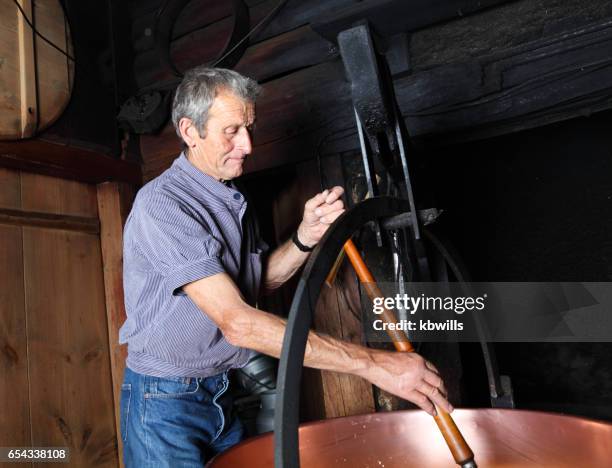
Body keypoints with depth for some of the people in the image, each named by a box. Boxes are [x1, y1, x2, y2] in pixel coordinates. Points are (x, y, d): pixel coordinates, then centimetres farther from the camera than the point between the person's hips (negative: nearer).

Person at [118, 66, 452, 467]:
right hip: (166, 402, -6)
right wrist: (373, 363, -31)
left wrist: (307, 236, -11)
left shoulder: (232, 196, 4)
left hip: (227, 394, 7)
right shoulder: (162, 204, -24)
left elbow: (262, 280, 9)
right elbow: (237, 323, -31)